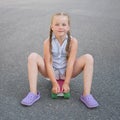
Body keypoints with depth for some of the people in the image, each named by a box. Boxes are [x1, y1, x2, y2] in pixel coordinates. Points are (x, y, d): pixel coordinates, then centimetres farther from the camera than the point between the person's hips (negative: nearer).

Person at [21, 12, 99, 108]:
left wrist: (66, 83, -22)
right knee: (33, 57, -23)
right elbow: (48, 63, -17)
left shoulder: (73, 41, -14)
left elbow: (70, 63, -18)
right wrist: (54, 84, -22)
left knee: (88, 58, -21)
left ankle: (86, 95, -22)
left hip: (67, 72, 0)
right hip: (51, 72, 0)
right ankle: (33, 93, -23)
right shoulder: (48, 42, -14)